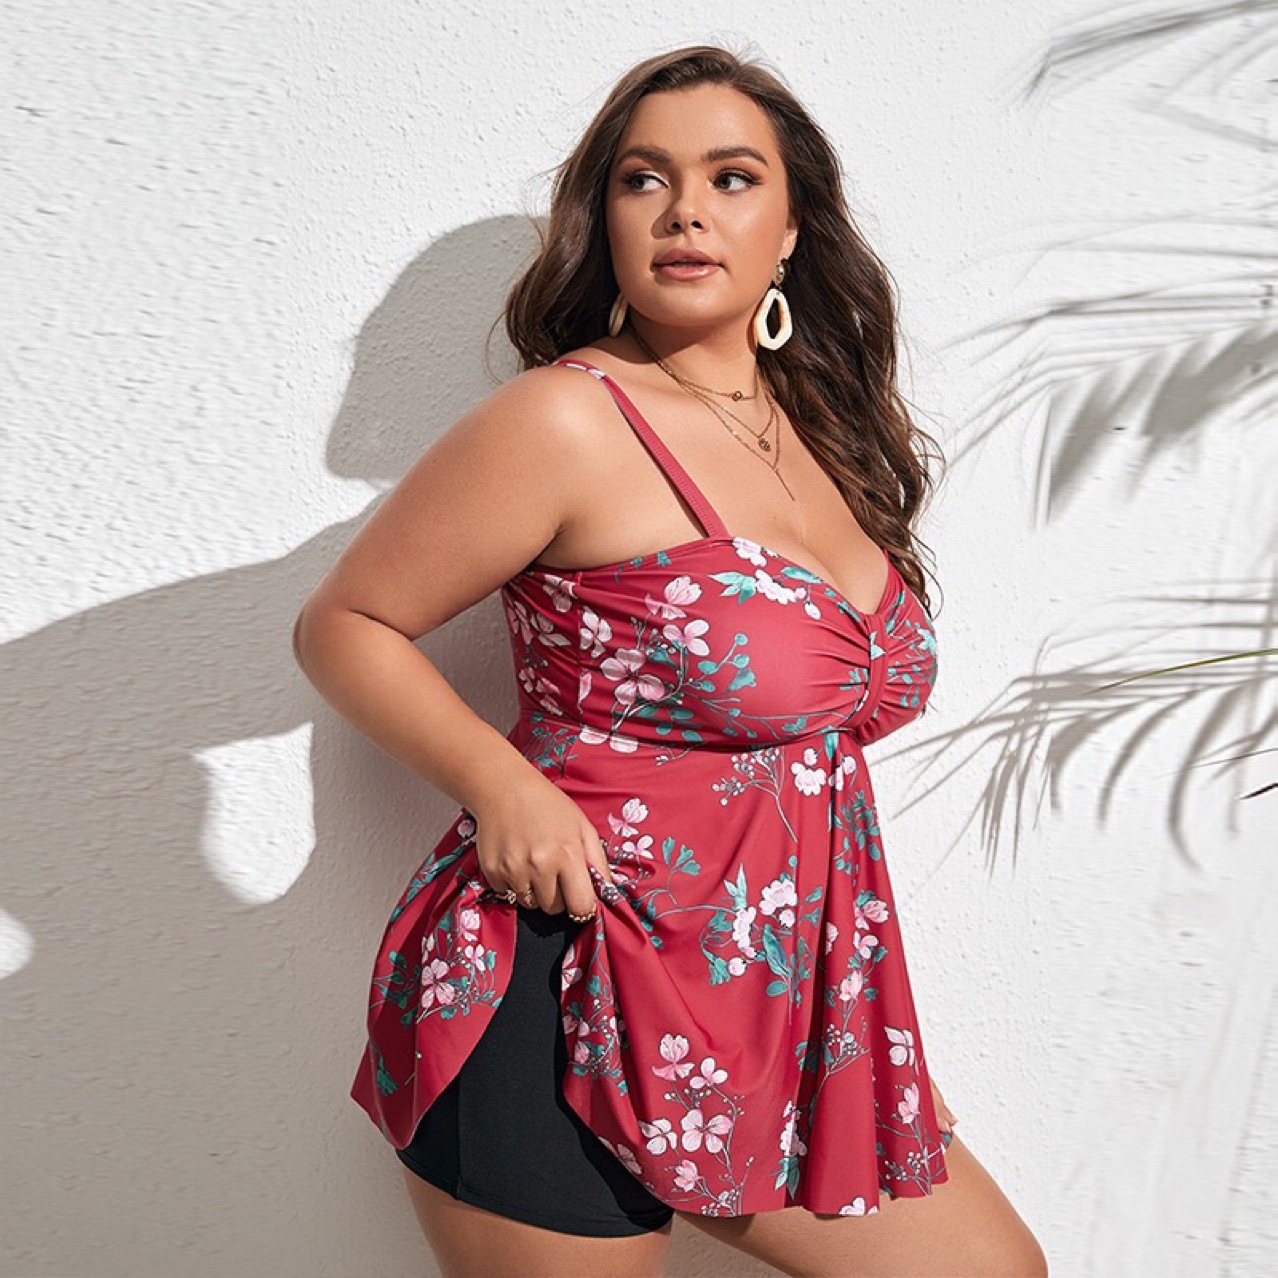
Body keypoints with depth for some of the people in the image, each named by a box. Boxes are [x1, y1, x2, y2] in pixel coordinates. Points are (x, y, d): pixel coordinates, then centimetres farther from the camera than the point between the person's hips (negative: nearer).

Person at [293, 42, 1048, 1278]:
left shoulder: (824, 432, 9)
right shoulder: (570, 420, -13)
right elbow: (342, 624, -8)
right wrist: (497, 781, -20)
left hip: (788, 1005, 7)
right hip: (567, 1012, -7)